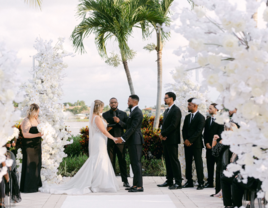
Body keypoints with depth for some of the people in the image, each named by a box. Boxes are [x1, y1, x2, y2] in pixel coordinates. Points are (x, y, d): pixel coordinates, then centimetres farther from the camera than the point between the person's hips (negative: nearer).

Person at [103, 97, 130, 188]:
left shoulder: (123, 114, 8)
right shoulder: (105, 115, 8)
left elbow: (127, 126, 0)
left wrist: (119, 121, -15)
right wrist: (106, 128, -11)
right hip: (110, 141, 0)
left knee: (122, 161, 0)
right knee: (111, 162, 2)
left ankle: (125, 181, 5)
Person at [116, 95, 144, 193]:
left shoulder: (137, 113, -15)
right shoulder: (133, 111, 18)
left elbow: (132, 128, -20)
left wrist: (123, 138, -22)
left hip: (135, 141, -10)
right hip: (132, 141, 10)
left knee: (136, 163, -9)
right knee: (134, 163, 12)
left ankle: (139, 186, -8)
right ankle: (135, 184, 16)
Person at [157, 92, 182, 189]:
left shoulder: (176, 110, -10)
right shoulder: (167, 110, 19)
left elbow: (173, 125, -18)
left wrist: (163, 134, -13)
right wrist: (162, 134, 2)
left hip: (172, 139, -9)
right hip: (165, 139, 9)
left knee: (174, 161, -8)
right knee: (168, 161, 11)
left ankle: (178, 183, -7)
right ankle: (169, 181, 16)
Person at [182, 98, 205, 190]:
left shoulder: (201, 117, -6)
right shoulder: (187, 117, 15)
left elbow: (199, 131, -13)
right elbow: (184, 130, 14)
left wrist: (190, 140, -15)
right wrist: (186, 140, -1)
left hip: (196, 144, -6)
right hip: (187, 143, 6)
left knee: (198, 163, -5)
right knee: (188, 163, 6)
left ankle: (201, 183, -3)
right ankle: (189, 181, 11)